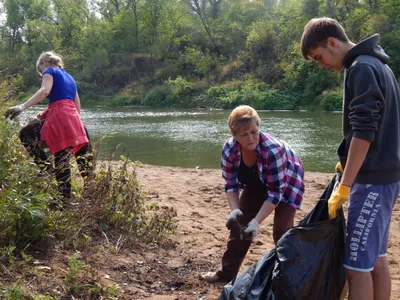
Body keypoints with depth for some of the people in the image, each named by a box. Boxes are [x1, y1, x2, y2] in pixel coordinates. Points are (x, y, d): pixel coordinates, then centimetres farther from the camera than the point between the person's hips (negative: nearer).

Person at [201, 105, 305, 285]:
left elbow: (275, 192, -36)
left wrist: (256, 221, -41)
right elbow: (231, 185, -16)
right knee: (239, 223, 2)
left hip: (286, 183, -5)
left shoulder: (273, 150, -41)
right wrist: (235, 210, -34)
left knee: (281, 230, -16)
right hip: (257, 185, 5)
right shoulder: (229, 150, -27)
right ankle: (227, 273, 15)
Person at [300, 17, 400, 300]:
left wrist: (344, 187, -20)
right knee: (376, 257, 15)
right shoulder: (377, 64, 16)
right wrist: (348, 164, 22)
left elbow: (363, 133, -22)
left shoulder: (361, 68, -14)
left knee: (357, 263, -6)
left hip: (372, 180, -10)